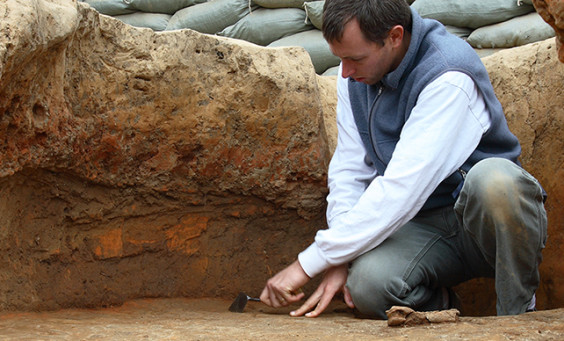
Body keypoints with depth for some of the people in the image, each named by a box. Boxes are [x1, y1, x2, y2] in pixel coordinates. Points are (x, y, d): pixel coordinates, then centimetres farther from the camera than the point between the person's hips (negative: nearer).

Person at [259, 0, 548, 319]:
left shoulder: (449, 77, -23)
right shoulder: (356, 74, 1)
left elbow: (402, 188, -29)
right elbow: (349, 169, 4)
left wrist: (309, 263, -27)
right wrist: (338, 259, -13)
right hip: (423, 224, 4)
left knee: (494, 178, -40)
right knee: (367, 284, -30)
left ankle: (520, 312, -16)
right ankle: (437, 303, 5)